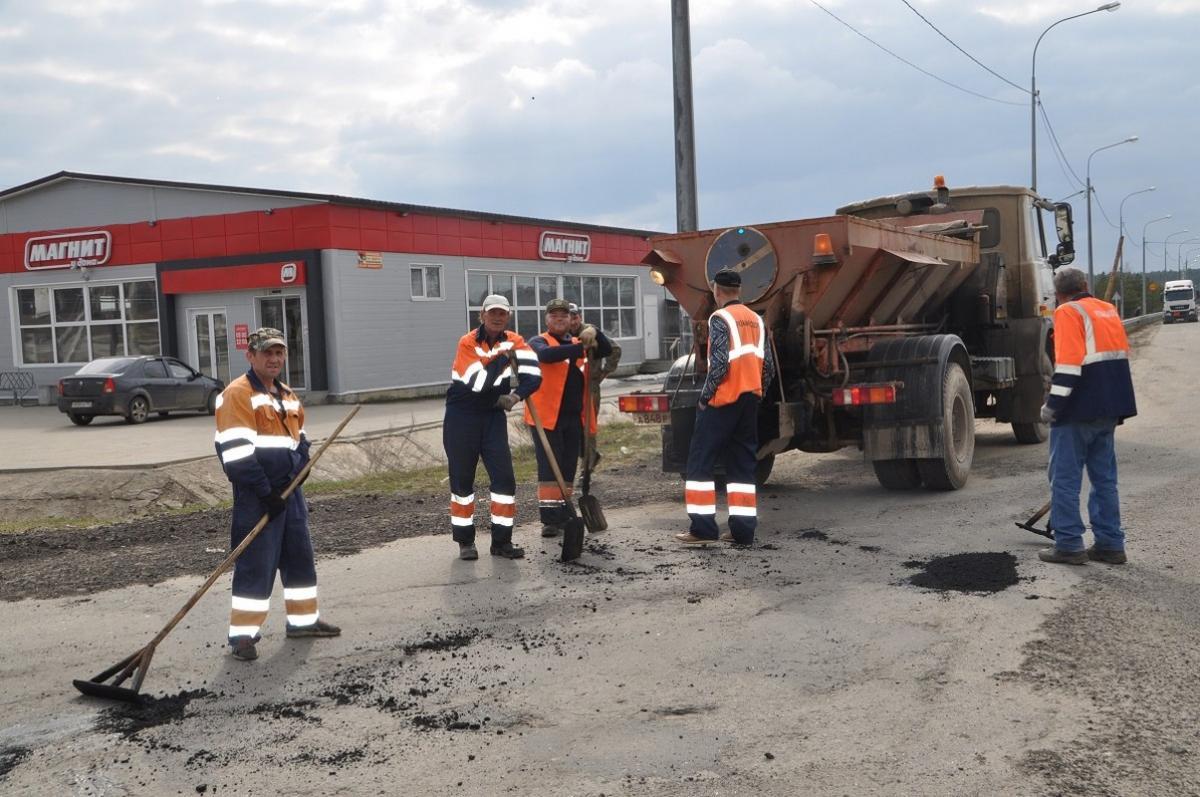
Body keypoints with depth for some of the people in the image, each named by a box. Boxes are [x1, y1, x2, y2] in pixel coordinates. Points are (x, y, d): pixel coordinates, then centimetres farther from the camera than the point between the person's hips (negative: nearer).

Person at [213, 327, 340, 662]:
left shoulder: (288, 396, 15)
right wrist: (265, 491, -20)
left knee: (300, 556, 15)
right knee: (255, 565, -6)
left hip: (289, 491, 8)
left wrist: (298, 470, 3)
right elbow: (236, 450, -19)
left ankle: (303, 619, 29)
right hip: (257, 496, -8)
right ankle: (242, 634, 2)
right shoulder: (237, 394, -12)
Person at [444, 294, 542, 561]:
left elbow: (533, 374, -9)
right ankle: (465, 540, 16)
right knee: (462, 479, 4)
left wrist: (517, 395, -24)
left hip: (494, 416, 3)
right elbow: (477, 382, -25)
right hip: (462, 417, -3)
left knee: (504, 477, -2)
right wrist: (503, 357, -27)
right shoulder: (467, 343, -13)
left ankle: (502, 540, 8)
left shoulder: (513, 341, 0)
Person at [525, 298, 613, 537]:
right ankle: (549, 519, -4)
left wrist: (595, 334, -14)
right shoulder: (539, 342, 0)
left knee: (568, 469, 11)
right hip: (547, 416, -5)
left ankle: (563, 517, 20)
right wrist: (581, 347, -31)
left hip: (574, 417, 5)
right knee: (549, 470, -7)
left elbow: (607, 351, 6)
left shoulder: (578, 344, 17)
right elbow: (546, 355, -23)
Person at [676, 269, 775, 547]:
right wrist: (753, 394, 18)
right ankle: (743, 529, 8)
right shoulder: (756, 320, 12)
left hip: (723, 401, -7)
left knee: (700, 461, 1)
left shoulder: (720, 318, -10)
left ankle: (703, 528, -3)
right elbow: (768, 367, 11)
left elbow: (720, 364, -19)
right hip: (749, 401, 7)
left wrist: (705, 396, -9)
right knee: (742, 464, 11)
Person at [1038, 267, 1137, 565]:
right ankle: (1110, 544, 17)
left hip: (1079, 410, -8)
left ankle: (1069, 545, 0)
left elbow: (1068, 364, -21)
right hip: (1109, 410, 8)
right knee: (1105, 478, 14)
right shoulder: (1108, 310, 15)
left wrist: (1053, 406, -17)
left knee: (1065, 479, 0)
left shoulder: (1068, 313, -10)